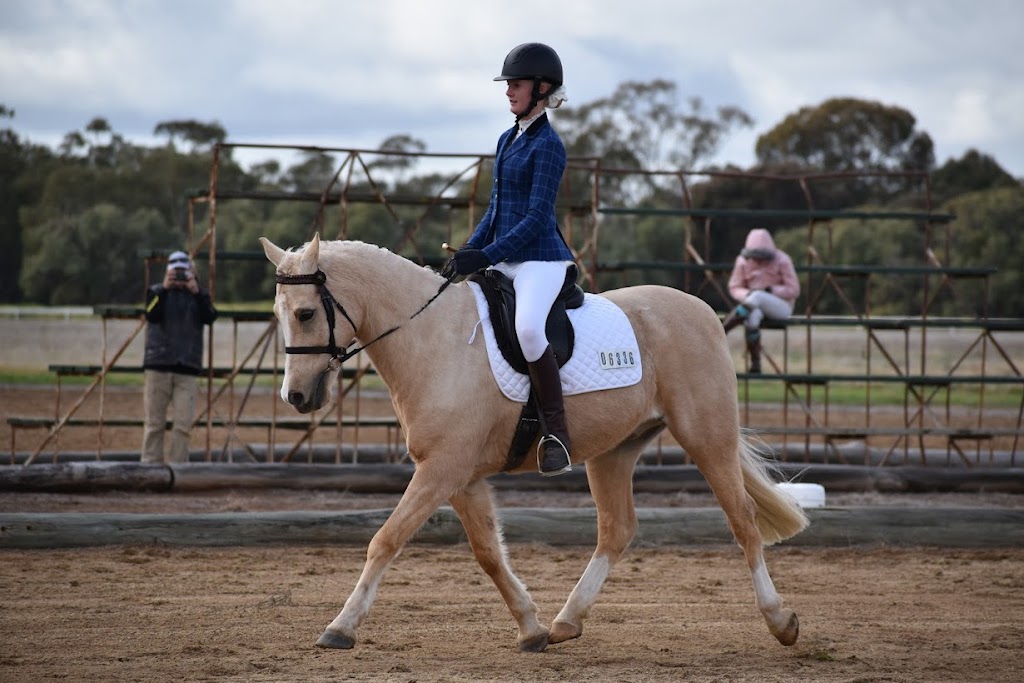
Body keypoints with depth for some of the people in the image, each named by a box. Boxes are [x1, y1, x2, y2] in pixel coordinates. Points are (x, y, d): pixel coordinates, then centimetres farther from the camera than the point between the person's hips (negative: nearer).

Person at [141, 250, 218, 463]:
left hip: (187, 368, 1)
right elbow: (152, 315, -11)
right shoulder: (157, 292, 7)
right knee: (155, 422, 0)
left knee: (183, 424, -7)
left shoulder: (198, 295, 12)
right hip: (158, 365, -1)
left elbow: (209, 317, -6)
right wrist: (164, 289, -18)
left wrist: (196, 293, -16)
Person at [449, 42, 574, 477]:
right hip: (503, 261, 10)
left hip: (540, 260, -10)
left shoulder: (547, 145, -10)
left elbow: (537, 217, -16)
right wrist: (467, 253, 9)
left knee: (527, 328, -34)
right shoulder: (508, 140, 15)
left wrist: (487, 255, -21)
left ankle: (556, 434, -28)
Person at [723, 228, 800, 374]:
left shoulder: (782, 260, -9)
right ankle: (755, 363, -30)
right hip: (756, 306, 2)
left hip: (781, 306, -2)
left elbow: (794, 290, -6)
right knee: (752, 316, -37)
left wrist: (771, 290, -21)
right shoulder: (743, 261, -2)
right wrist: (747, 296, -20)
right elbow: (734, 288, 3)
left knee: (758, 296, -36)